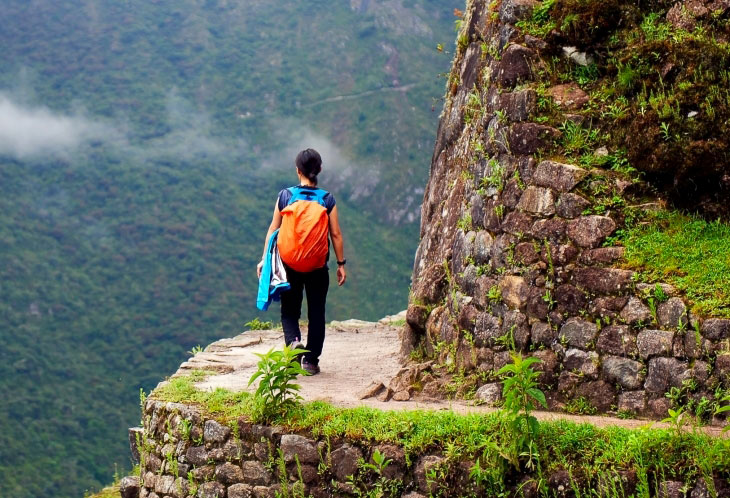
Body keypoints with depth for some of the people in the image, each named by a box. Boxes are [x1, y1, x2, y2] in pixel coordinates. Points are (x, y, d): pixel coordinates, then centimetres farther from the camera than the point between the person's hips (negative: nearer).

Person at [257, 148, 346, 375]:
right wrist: (341, 264, 4)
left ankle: (293, 340, -15)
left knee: (289, 310, 13)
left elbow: (273, 229, 0)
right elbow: (336, 234, -4)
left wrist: (265, 259, 7)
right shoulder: (327, 199, -5)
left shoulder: (285, 196, -3)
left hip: (290, 263, 0)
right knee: (316, 313, 10)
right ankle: (311, 360, 11)